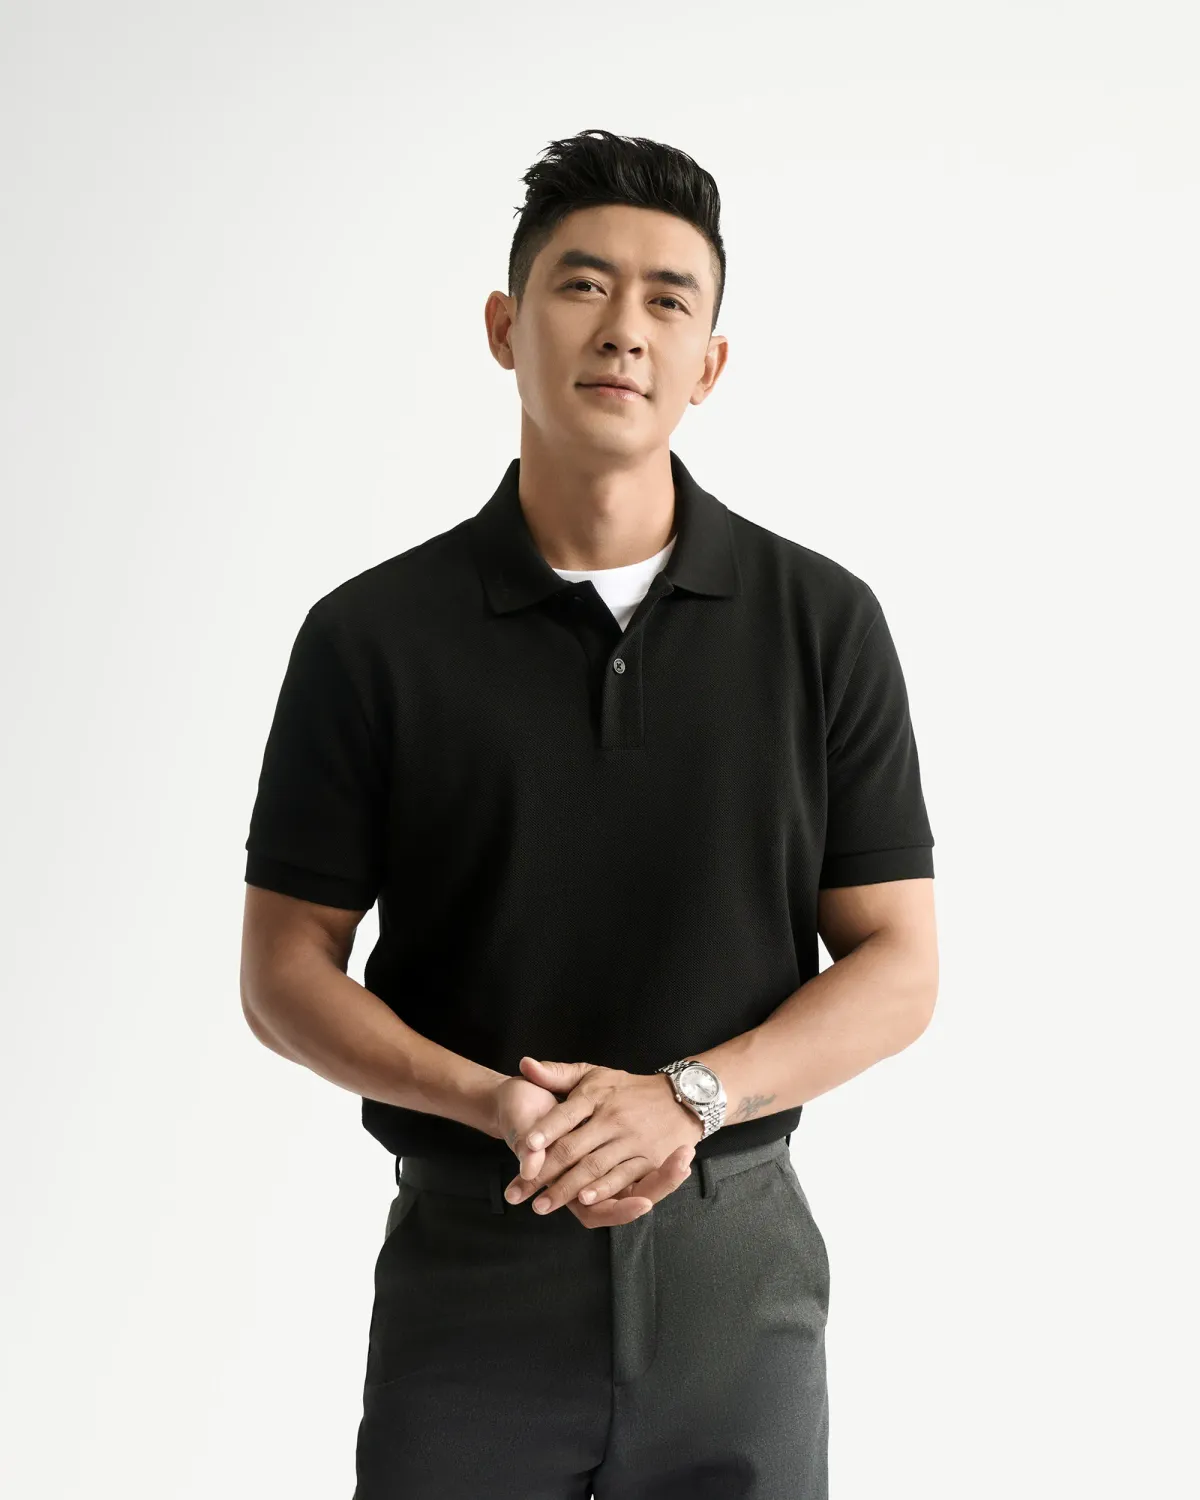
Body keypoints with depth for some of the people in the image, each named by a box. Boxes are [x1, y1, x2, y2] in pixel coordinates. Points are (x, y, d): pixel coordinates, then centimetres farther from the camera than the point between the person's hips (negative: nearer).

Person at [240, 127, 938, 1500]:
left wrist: (685, 1098, -17)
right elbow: (286, 972, 0)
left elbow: (898, 969, -1)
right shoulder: (373, 636, -4)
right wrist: (492, 1104, -16)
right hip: (470, 1267, 0)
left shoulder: (824, 623, -2)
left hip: (737, 1269, 1)